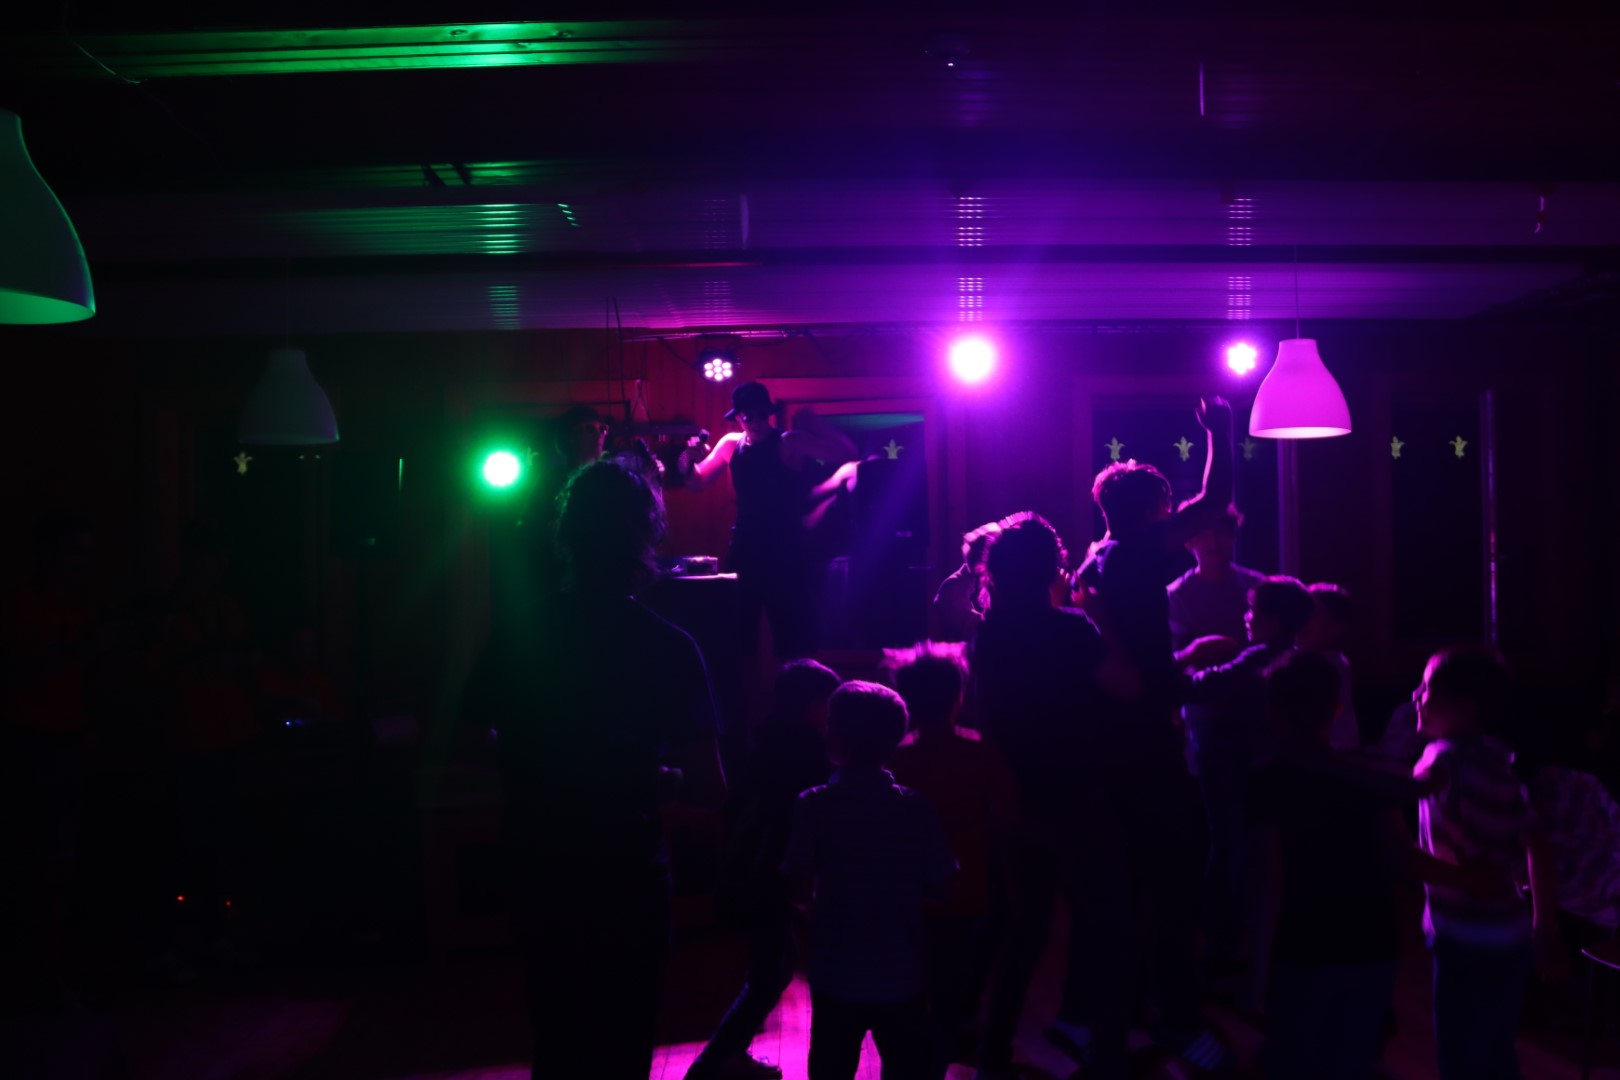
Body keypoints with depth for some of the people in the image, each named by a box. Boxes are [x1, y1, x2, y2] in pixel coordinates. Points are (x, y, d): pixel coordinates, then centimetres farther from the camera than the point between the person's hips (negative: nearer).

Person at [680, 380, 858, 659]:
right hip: (747, 551, 5)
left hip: (787, 553, -5)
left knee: (795, 639, 2)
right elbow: (697, 482, 13)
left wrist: (816, 424, -30)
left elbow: (848, 455, -19)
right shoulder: (731, 444, 5)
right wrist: (687, 463, -7)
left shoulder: (790, 443, -11)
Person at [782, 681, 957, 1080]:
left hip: (836, 974, -1)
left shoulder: (815, 806, -12)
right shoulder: (915, 807, -8)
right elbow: (939, 884, -4)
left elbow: (799, 885, -11)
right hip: (902, 975, 1)